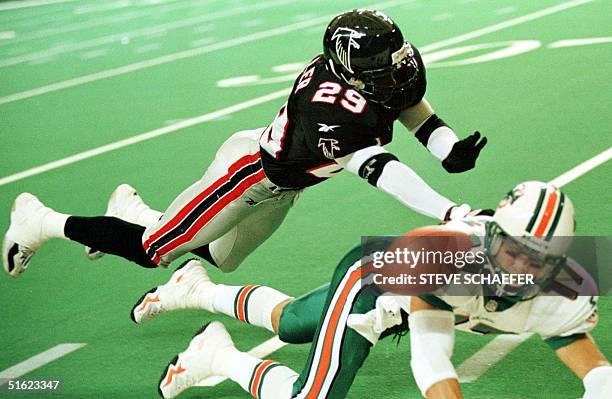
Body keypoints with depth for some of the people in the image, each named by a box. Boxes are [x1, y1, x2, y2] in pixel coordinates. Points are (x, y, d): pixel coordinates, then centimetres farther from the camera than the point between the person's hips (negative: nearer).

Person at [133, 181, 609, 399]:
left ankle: (197, 289, 51)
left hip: (403, 294, 6)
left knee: (289, 323, 28)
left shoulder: (559, 297, -30)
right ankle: (219, 355, 9)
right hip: (369, 278, -6)